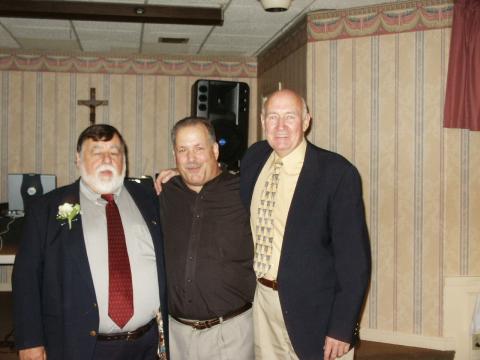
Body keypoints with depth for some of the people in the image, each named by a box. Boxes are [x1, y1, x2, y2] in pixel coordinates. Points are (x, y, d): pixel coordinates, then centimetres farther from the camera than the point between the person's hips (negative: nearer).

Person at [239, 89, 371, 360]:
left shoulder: (337, 172, -16)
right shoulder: (255, 157, 2)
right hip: (258, 299, 5)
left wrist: (342, 328, -15)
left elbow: (354, 258, -15)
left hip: (308, 307, -5)